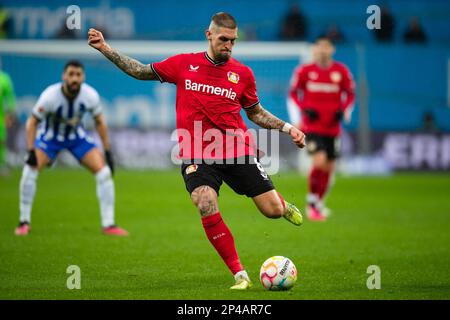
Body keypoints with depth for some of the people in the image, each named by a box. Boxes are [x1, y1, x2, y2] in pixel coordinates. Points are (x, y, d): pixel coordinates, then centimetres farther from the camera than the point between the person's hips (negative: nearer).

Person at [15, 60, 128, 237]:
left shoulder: (90, 96, -23)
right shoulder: (50, 96, -32)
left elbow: (99, 122, -5)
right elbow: (32, 122, -18)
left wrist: (108, 152, -4)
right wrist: (31, 151, -26)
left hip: (77, 136, 2)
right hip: (50, 135, -2)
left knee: (104, 172, -11)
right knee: (30, 171, -22)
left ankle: (108, 224, -1)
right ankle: (24, 222, -5)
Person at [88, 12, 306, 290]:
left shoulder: (243, 73, 6)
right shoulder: (184, 64, 5)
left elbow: (256, 113, 19)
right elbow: (141, 71, 16)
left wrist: (287, 128, 8)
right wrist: (105, 49, 10)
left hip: (239, 152, 1)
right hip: (197, 155, -1)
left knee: (273, 210, -5)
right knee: (206, 206, -26)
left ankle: (283, 205, 38)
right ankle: (240, 275, -15)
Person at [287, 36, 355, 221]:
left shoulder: (341, 72, 1)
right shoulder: (304, 71, -3)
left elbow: (350, 95, 12)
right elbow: (293, 94, 6)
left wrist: (343, 111, -5)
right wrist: (304, 111, -6)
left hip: (332, 128, 3)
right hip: (311, 127, -3)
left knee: (329, 167, 7)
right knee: (320, 160, -21)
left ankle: (318, 203, 27)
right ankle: (312, 201, -3)